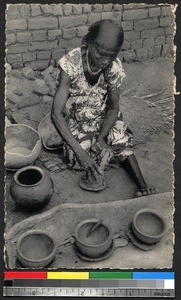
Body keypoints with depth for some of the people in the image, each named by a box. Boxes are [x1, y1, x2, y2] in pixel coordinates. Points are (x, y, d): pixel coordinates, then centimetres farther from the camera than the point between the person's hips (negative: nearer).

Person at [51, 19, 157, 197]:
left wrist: (101, 138, -25)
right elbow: (56, 114, -32)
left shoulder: (114, 67, -20)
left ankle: (143, 187, -15)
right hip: (76, 118, -2)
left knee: (122, 142, -20)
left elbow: (113, 107, -8)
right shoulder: (71, 63, -29)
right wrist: (78, 150, -42)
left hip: (103, 115, 2)